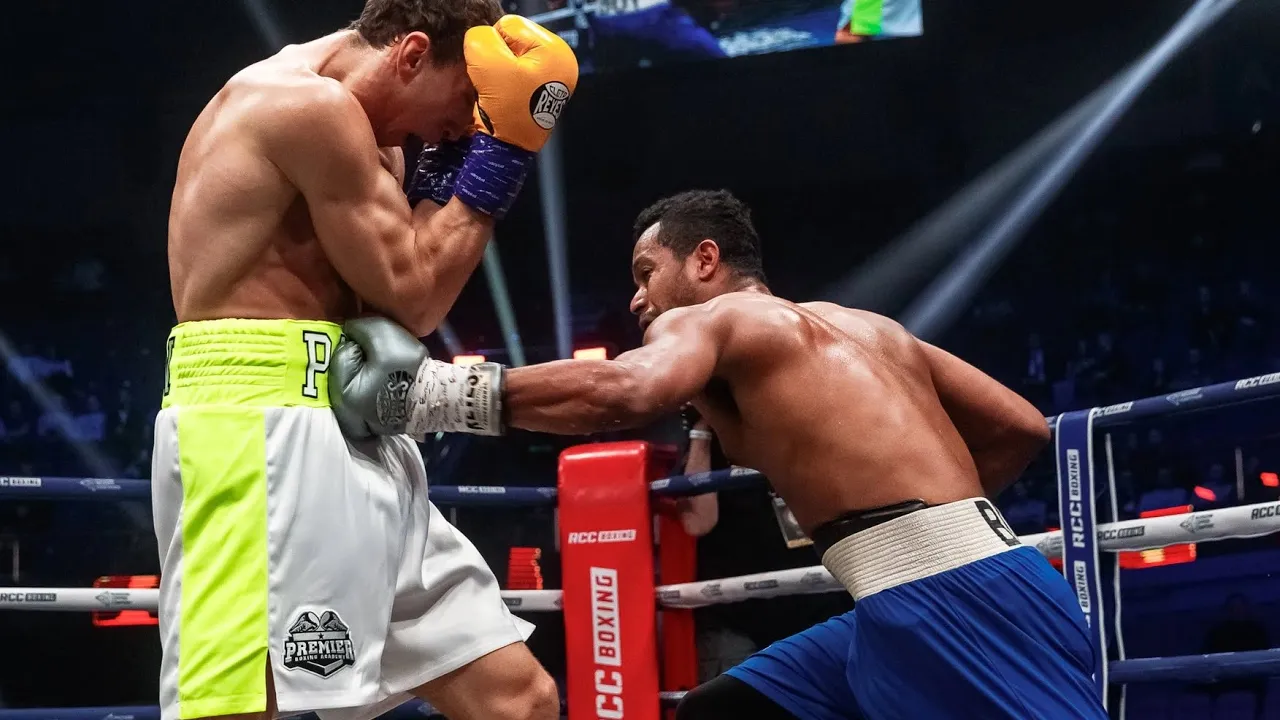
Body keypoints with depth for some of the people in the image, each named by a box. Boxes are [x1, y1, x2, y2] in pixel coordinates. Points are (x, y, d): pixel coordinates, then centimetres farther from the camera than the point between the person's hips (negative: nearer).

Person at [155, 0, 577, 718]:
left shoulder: (345, 126, 22)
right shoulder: (312, 106, -10)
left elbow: (407, 286, 18)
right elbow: (411, 296, -9)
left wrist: (458, 154, 11)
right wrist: (498, 151, -4)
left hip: (343, 441, 11)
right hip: (262, 427, -10)